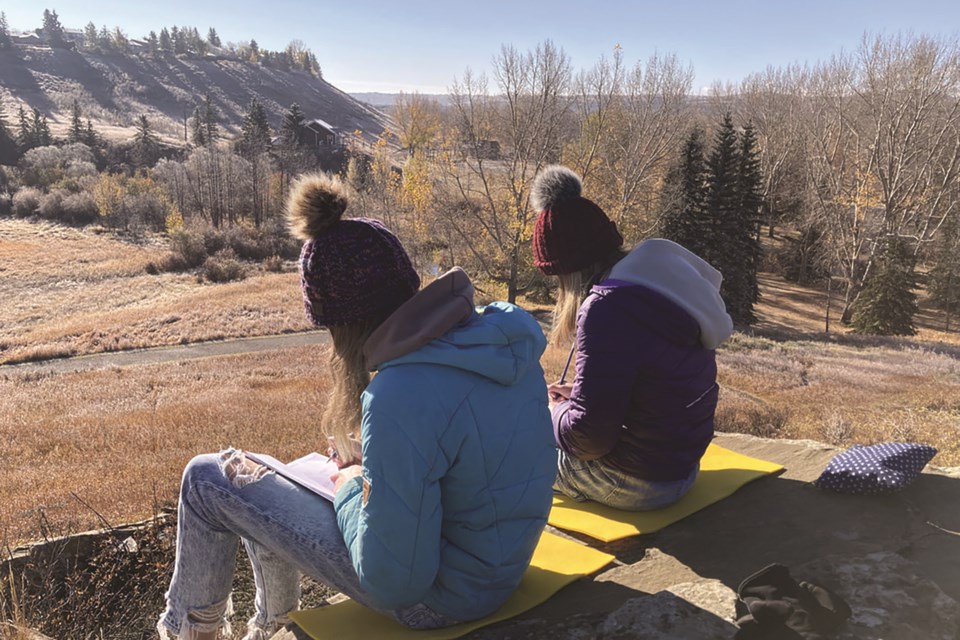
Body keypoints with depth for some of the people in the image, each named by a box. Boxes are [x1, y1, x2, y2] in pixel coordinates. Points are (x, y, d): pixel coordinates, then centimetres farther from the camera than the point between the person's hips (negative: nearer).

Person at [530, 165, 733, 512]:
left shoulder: (608, 306, -26)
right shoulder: (659, 277, 3)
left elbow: (590, 435, -24)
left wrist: (553, 413, -4)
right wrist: (575, 395, 15)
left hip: (635, 485, -9)